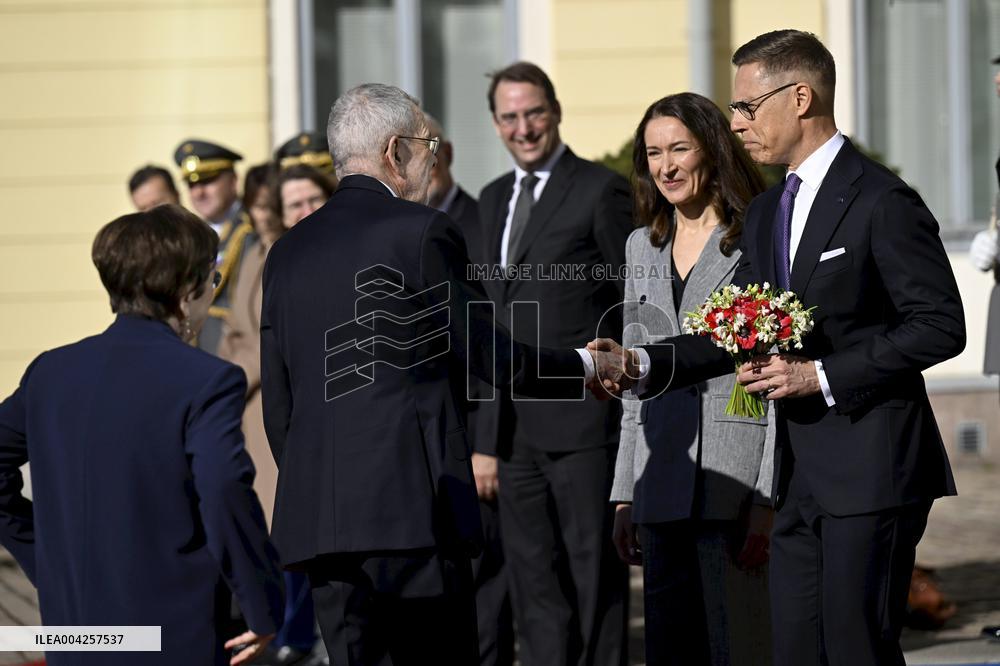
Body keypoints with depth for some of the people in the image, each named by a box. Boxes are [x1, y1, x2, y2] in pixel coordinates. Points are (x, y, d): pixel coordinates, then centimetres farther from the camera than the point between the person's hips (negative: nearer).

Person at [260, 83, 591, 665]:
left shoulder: (289, 250, 15)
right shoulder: (422, 231, -5)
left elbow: (277, 403, 17)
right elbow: (489, 354, -3)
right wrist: (582, 368, 13)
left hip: (314, 516, 7)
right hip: (412, 504, -7)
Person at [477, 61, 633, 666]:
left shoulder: (602, 191, -5)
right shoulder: (493, 199, 17)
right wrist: (487, 422, 14)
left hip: (583, 418, -7)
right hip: (516, 425, 7)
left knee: (593, 567, -2)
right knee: (531, 571, 9)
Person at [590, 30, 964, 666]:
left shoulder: (882, 202, -10)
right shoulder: (766, 213, 17)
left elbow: (941, 326, -13)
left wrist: (821, 375, -16)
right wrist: (640, 365, 1)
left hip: (870, 469, -8)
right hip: (800, 476, 8)